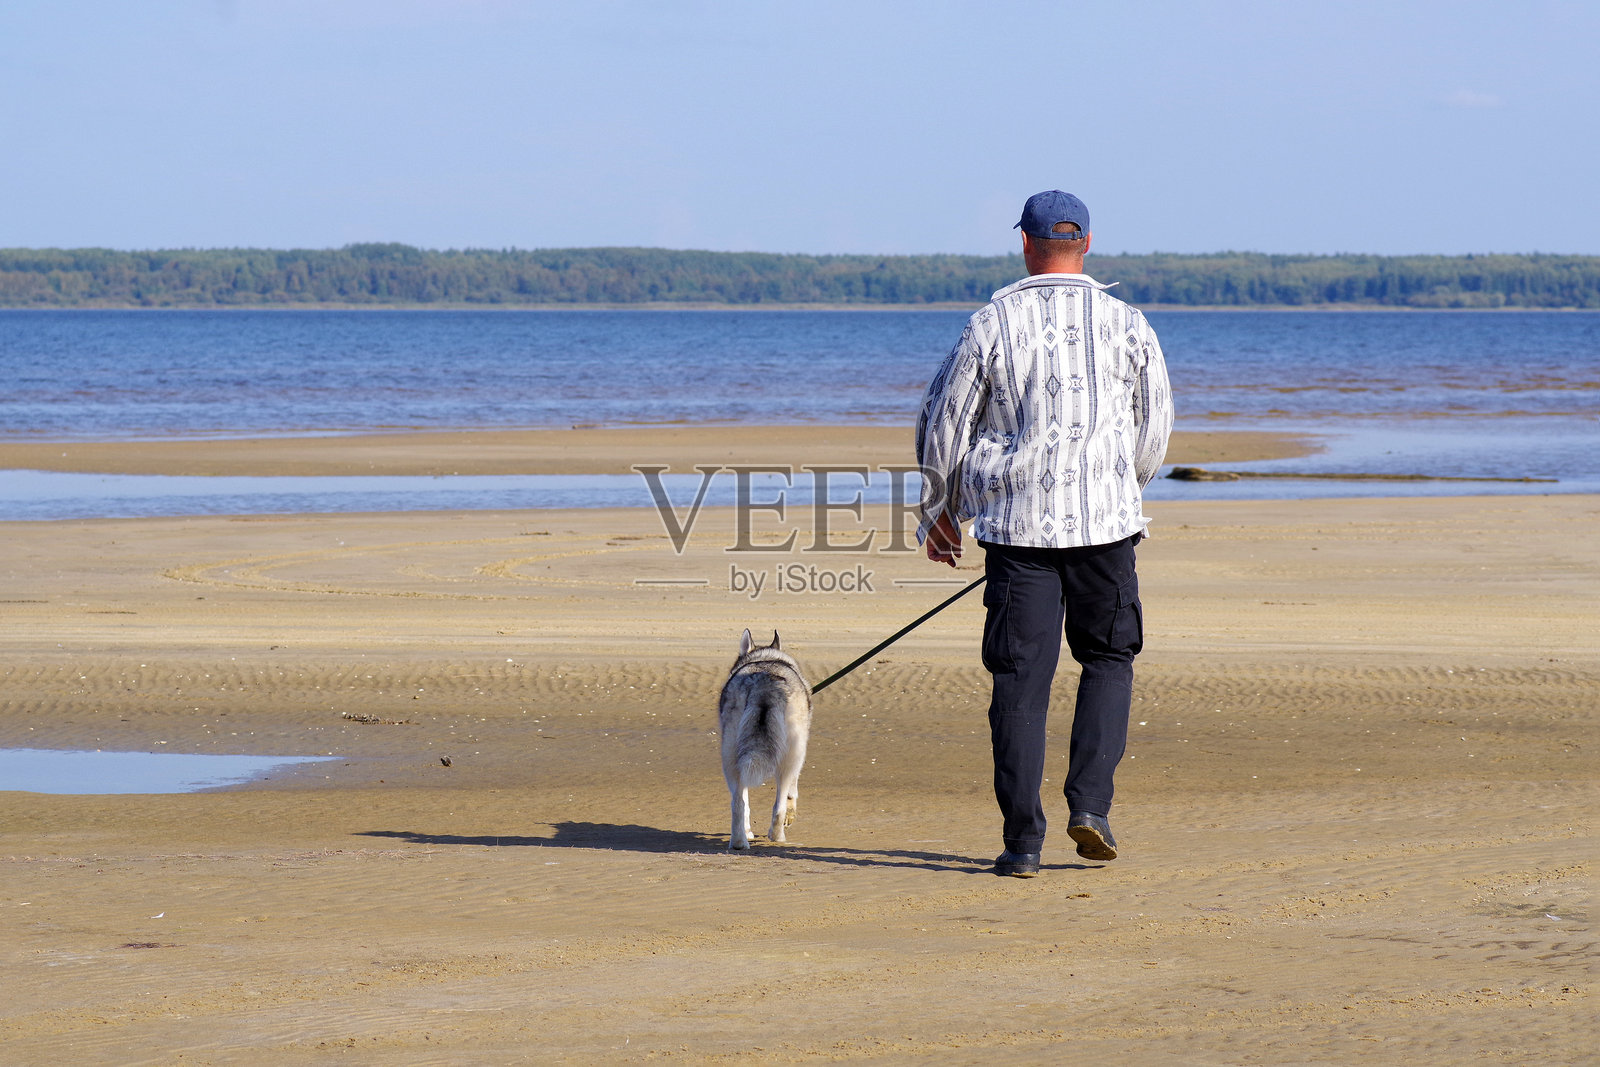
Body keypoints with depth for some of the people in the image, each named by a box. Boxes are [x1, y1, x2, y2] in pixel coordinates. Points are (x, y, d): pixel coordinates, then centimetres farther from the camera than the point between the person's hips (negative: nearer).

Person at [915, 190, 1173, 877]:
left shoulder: (991, 325, 0)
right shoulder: (1126, 324, 2)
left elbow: (942, 426, 5)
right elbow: (1155, 429, 11)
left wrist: (940, 511, 20)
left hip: (1017, 523, 0)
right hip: (1105, 522, 0)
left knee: (1021, 679, 3)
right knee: (1108, 661, 16)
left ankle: (1022, 840, 0)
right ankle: (1089, 802, -1)